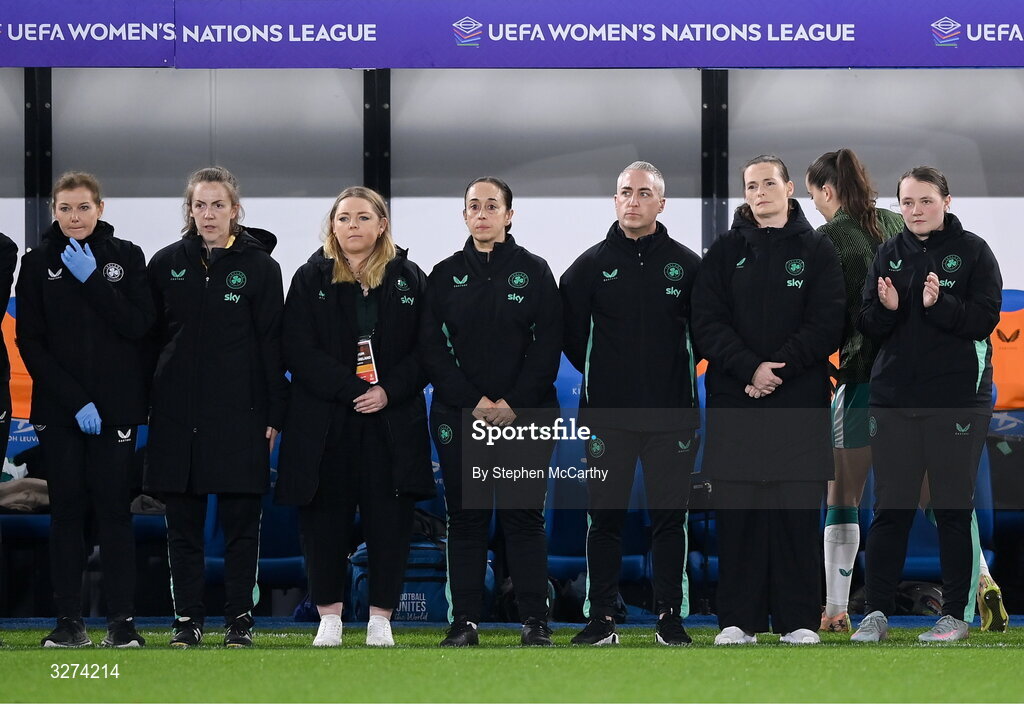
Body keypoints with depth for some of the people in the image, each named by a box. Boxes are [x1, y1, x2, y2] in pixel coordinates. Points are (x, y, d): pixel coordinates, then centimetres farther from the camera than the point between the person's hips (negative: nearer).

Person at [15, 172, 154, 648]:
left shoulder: (126, 257, 5)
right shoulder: (38, 263, 4)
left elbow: (139, 325, -6)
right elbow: (30, 341, -1)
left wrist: (92, 280, -13)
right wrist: (74, 400, -9)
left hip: (115, 408, 0)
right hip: (59, 409, 1)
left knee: (113, 510, -4)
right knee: (67, 510, 0)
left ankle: (122, 621, -3)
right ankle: (69, 621, 2)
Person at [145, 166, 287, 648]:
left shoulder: (259, 266, 2)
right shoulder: (166, 264, 8)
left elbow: (272, 343, 1)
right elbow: (149, 337, 9)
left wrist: (274, 414, -4)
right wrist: (143, 405, 3)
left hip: (239, 413, -2)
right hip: (177, 412, 2)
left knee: (241, 522, 1)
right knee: (182, 522, 4)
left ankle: (240, 618, 8)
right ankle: (187, 618, 9)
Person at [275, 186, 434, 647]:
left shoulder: (409, 279, 7)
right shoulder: (310, 280, 4)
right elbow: (299, 351, -5)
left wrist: (389, 391, -12)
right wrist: (352, 391, -14)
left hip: (392, 423, 0)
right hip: (324, 423, 0)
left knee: (389, 520, -1)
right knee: (325, 519, 1)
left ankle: (380, 619, 7)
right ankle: (329, 618, 10)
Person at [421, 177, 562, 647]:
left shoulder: (534, 272, 5)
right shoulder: (445, 275, 8)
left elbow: (548, 344, -1)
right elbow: (433, 348, 3)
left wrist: (514, 404, -11)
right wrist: (473, 401, -9)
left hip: (525, 414, -1)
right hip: (459, 414, 1)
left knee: (524, 515, -2)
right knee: (465, 517, 1)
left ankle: (534, 621, 1)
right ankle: (464, 621, 4)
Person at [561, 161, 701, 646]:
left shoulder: (686, 265, 5)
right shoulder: (592, 265, 5)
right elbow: (571, 332, 11)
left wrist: (680, 374, 7)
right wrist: (599, 372, 8)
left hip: (671, 414, 0)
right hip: (607, 413, 0)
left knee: (669, 516, 2)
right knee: (605, 516, 1)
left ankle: (670, 616, 7)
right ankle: (601, 618, 6)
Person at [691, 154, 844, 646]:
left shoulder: (816, 251, 6)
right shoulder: (726, 251, 9)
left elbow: (828, 324, -3)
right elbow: (706, 322, 1)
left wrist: (777, 368, -13)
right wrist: (749, 367, -14)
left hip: (798, 402, -1)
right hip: (734, 399, 1)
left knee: (796, 513, -2)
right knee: (737, 512, 0)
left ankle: (798, 619, 3)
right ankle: (739, 619, 5)